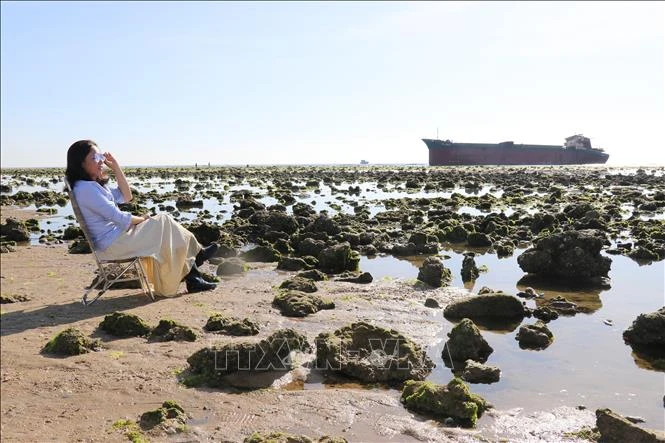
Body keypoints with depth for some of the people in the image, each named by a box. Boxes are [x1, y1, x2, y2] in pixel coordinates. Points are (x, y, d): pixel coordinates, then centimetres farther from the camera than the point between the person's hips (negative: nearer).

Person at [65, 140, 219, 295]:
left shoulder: (94, 184, 14)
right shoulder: (85, 188, -19)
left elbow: (125, 197, 17)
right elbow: (117, 216, -21)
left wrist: (116, 167, 9)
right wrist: (142, 219, -5)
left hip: (118, 236, 10)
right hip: (112, 244, -10)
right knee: (163, 224, -9)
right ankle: (197, 254, 9)